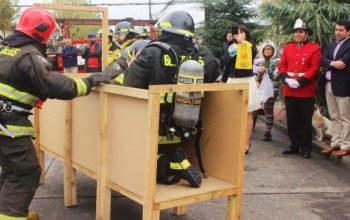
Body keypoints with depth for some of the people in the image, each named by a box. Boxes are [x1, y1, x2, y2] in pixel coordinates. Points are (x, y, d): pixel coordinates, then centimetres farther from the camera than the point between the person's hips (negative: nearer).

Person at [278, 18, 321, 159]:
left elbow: (314, 68, -9)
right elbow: (282, 66, 6)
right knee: (292, 119, 10)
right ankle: (294, 144, 21)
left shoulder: (314, 48, -2)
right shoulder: (287, 47, 10)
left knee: (306, 120, 3)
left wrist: (300, 82, -17)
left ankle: (305, 147, 13)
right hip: (289, 90, 4)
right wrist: (286, 79, -12)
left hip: (306, 91, -4)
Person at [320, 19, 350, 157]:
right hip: (329, 85, 7)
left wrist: (330, 65, -6)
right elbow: (323, 60, 3)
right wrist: (332, 63, -17)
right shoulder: (331, 45, 14)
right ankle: (335, 143, 23)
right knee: (334, 117, 14)